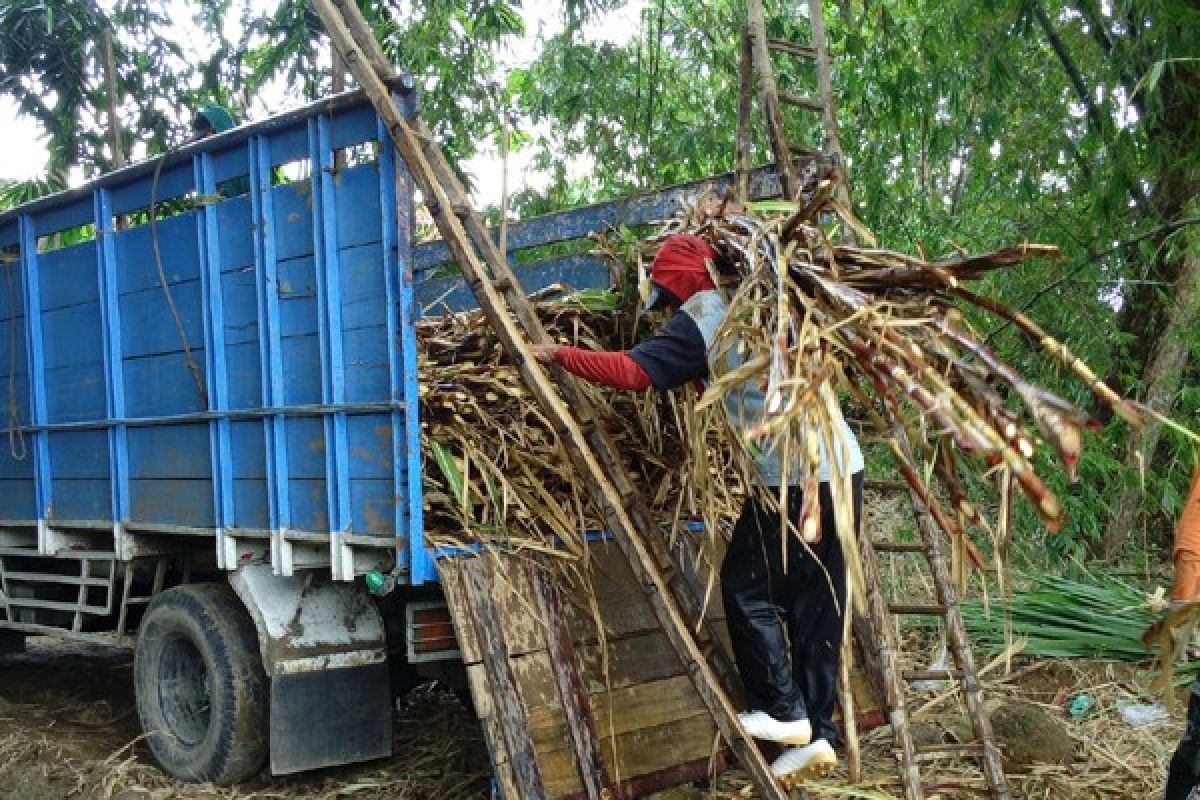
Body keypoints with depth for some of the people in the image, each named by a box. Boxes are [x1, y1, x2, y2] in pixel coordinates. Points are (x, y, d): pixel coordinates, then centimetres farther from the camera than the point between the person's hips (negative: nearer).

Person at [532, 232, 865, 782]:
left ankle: (784, 711, 12)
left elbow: (631, 371, -8)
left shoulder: (699, 320, -2)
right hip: (843, 463, 8)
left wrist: (560, 355, 3)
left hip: (794, 474, -8)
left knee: (747, 587, 8)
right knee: (818, 603, 11)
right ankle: (819, 734, 15)